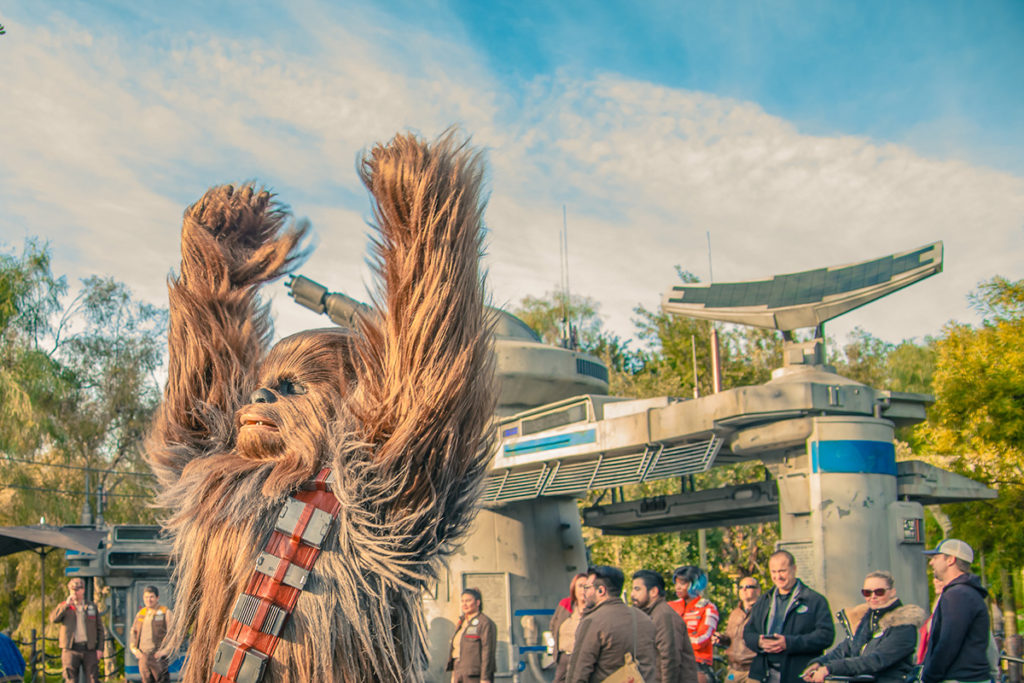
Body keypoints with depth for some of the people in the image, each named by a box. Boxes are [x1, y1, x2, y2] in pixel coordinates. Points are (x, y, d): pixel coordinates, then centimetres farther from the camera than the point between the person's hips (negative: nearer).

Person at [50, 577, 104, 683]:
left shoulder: (92, 607, 12)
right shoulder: (64, 607, 8)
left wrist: (99, 648, 3)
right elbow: (53, 618, -12)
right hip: (71, 650, -1)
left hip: (89, 650, 1)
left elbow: (100, 629, 12)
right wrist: (66, 605, -18)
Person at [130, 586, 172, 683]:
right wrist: (135, 650, 4)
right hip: (143, 656, 5)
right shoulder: (140, 614, 17)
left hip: (158, 656, -5)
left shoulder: (165, 612, 1)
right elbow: (133, 634, 21)